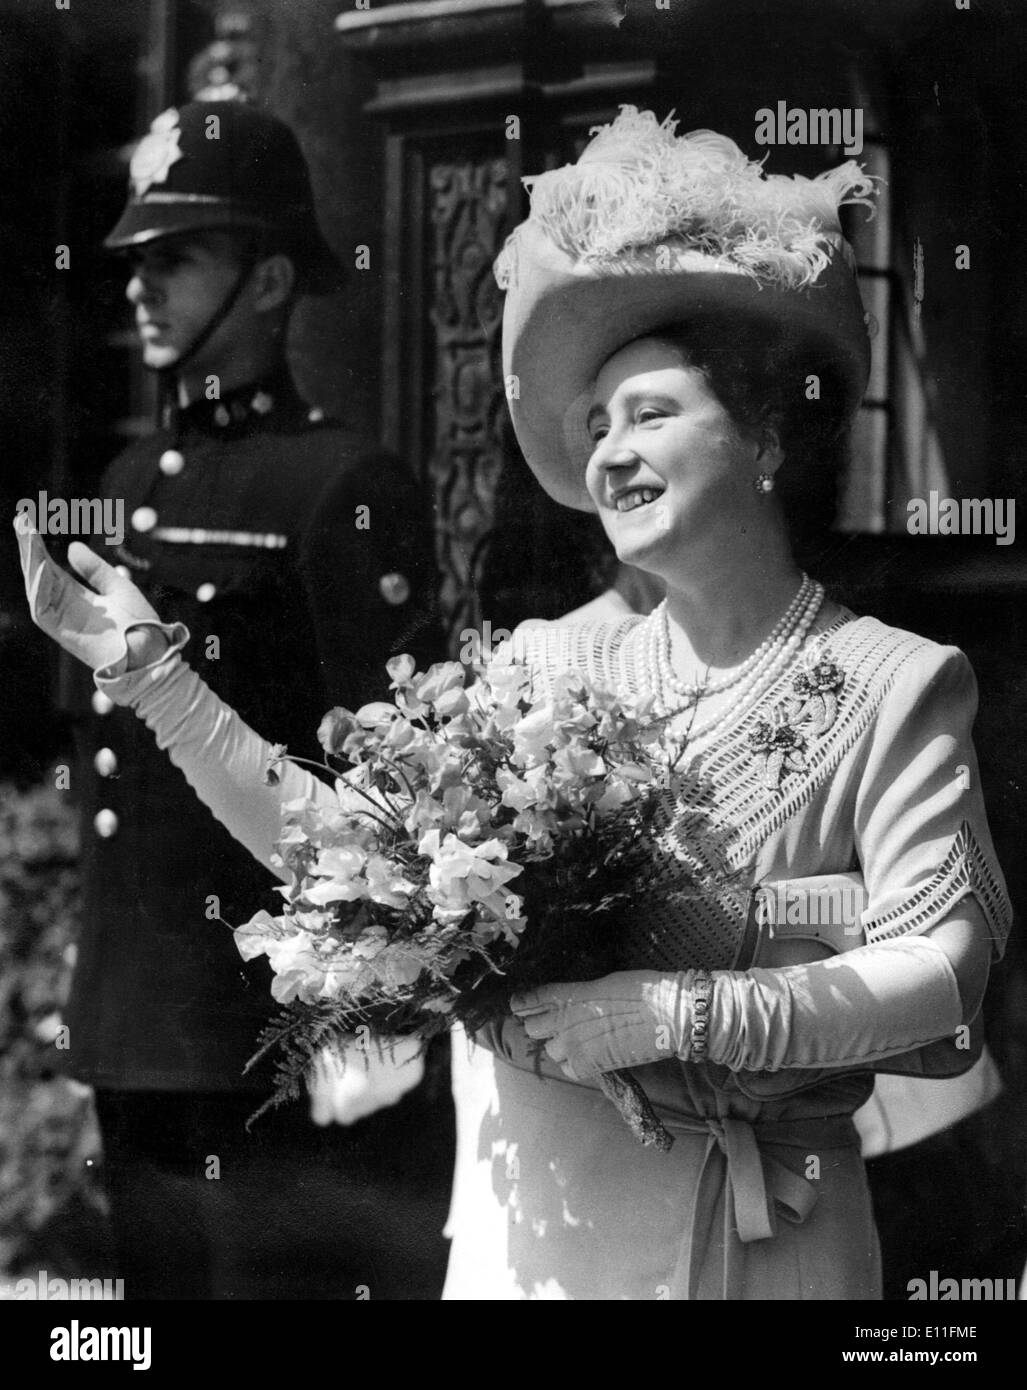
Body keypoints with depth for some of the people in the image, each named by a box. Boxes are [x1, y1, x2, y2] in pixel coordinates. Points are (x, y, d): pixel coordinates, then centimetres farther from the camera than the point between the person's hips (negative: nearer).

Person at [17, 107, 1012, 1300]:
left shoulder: (893, 685, -5)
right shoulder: (550, 666, 5)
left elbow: (943, 974, -13)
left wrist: (681, 1013, -22)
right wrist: (147, 668, -2)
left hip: (766, 1239, -3)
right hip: (531, 1213, 3)